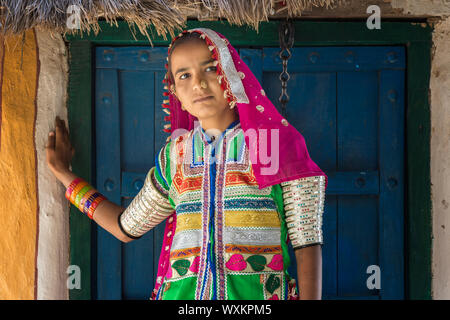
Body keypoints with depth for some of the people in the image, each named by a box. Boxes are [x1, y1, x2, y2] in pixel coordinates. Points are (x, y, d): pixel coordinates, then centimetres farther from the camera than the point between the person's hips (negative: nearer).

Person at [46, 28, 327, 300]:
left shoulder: (277, 144, -1)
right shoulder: (175, 156, 10)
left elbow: (307, 242, -4)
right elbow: (127, 227, 21)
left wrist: (309, 297, -16)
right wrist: (63, 172, 26)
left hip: (259, 293, -3)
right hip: (181, 292, 4)